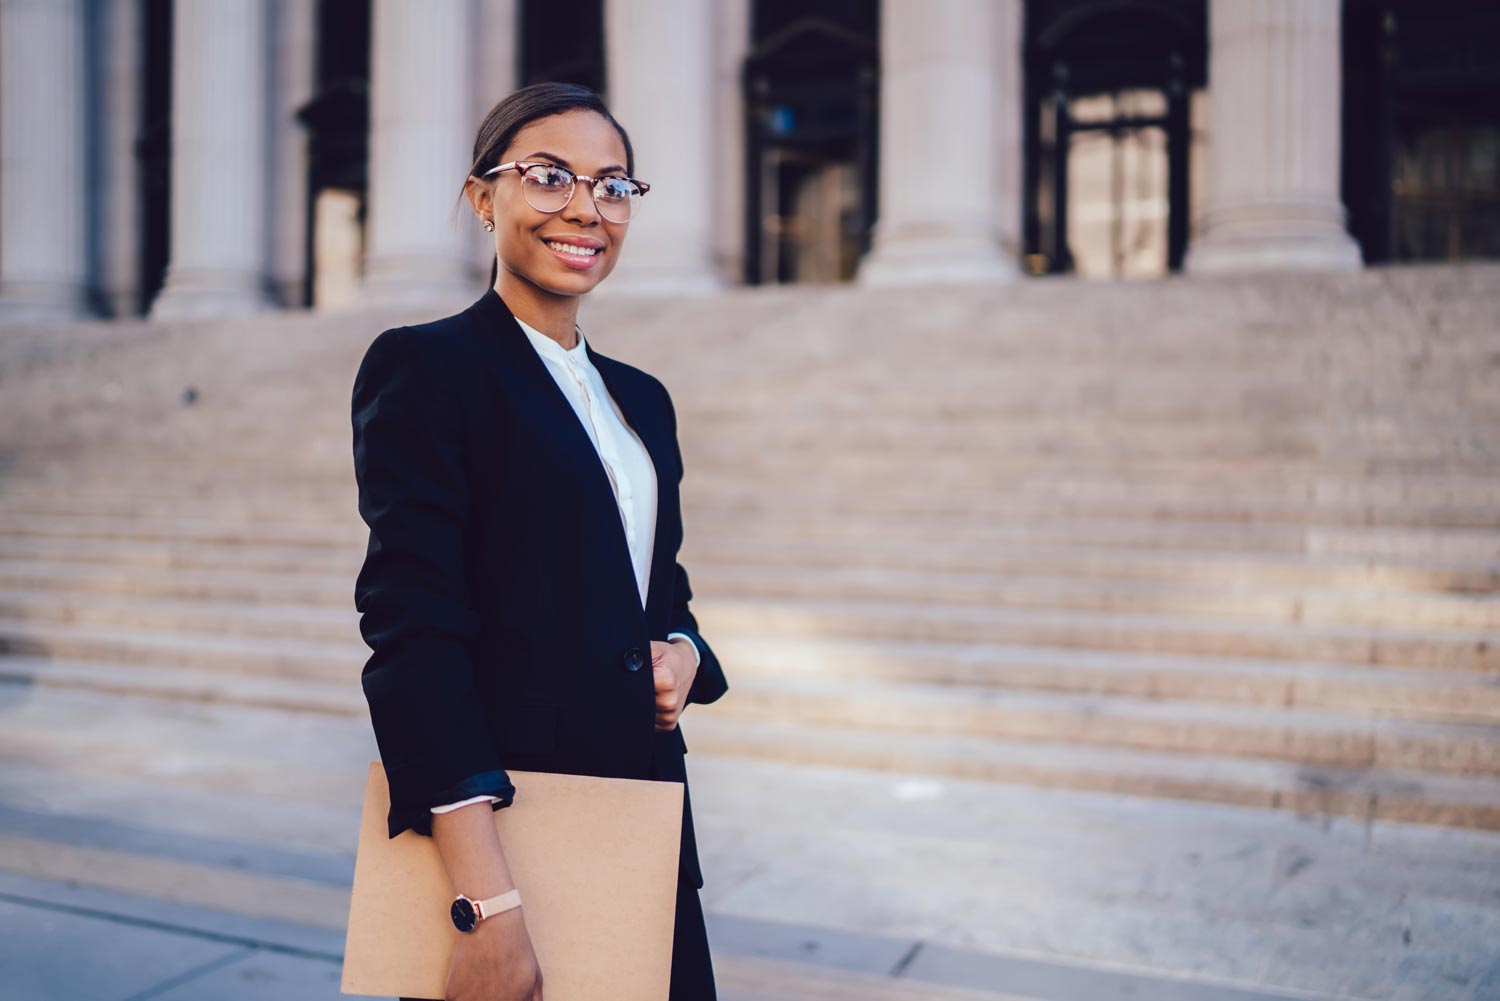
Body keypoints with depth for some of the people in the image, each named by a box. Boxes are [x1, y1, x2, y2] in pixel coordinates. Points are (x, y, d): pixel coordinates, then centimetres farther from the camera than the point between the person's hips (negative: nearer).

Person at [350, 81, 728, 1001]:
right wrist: (487, 905, -24)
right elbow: (415, 625, -17)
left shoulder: (643, 399, 12)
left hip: (645, 812, 6)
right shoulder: (424, 366, -9)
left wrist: (683, 651, -4)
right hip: (504, 813, -6)